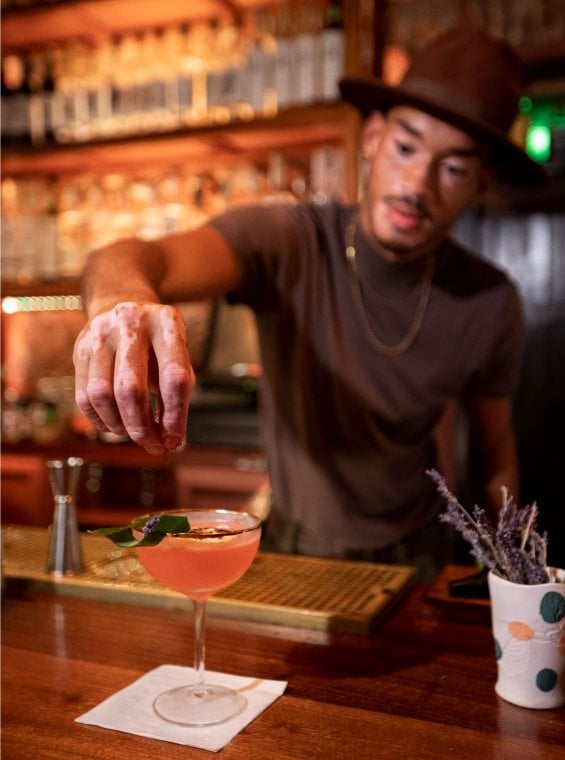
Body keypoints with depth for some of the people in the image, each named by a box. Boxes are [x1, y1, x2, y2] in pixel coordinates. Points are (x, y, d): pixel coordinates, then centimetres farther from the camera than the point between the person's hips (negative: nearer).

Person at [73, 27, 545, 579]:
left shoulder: (490, 304, -12)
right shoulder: (286, 242, -20)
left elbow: (498, 455, 1)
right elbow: (154, 260, -38)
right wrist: (121, 296, -60)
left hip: (411, 551, 1)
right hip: (292, 542, -1)